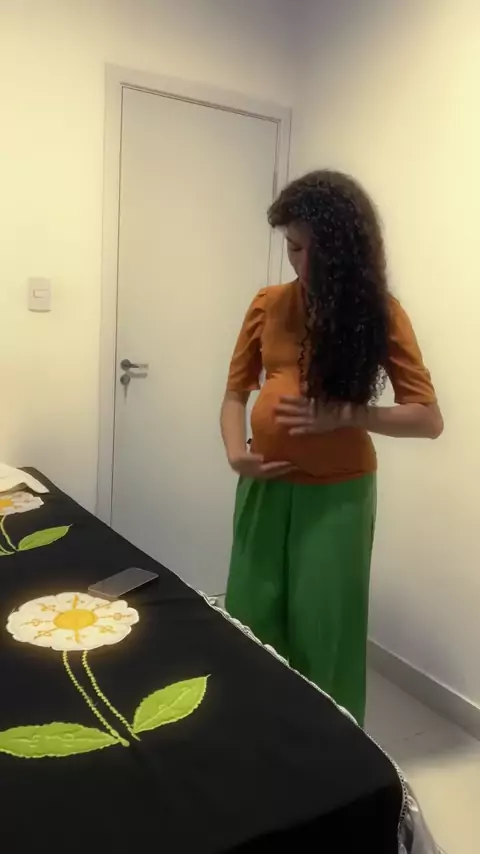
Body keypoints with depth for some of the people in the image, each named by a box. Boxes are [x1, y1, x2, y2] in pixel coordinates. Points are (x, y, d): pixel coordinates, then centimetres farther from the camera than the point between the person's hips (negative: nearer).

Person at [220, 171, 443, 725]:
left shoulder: (378, 313, -7)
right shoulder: (269, 306, 1)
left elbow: (428, 419, -8)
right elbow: (236, 392, 8)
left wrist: (341, 415, -19)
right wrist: (235, 451, -10)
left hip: (336, 493, -3)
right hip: (265, 485, 3)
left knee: (323, 630, 6)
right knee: (251, 621, 13)